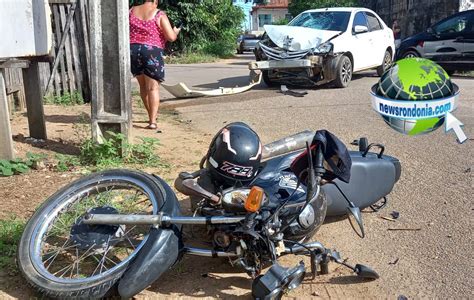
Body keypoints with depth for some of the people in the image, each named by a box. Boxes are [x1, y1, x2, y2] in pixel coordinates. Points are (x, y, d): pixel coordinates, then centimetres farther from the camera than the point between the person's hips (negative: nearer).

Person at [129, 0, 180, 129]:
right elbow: (171, 37, -7)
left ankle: (152, 114, 29)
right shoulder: (159, 15, -3)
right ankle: (152, 121, -11)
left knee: (143, 85, 17)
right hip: (152, 52, -5)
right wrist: (175, 31, 14)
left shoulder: (132, 11, 10)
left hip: (133, 51, 5)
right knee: (153, 87, -4)